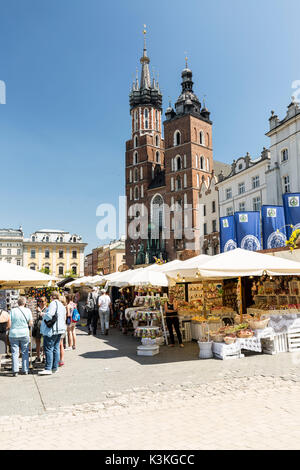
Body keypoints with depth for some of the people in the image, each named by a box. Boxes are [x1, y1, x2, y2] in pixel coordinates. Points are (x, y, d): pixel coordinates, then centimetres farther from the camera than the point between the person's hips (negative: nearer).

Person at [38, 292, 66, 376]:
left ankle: (48, 369, -8)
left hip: (52, 329, -9)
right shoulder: (62, 305, 18)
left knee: (48, 348, -7)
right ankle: (55, 367, 15)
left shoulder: (54, 303, -11)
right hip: (59, 329, 9)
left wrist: (44, 316, -6)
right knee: (56, 348, 11)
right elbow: (64, 318, 20)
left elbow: (49, 314, -23)